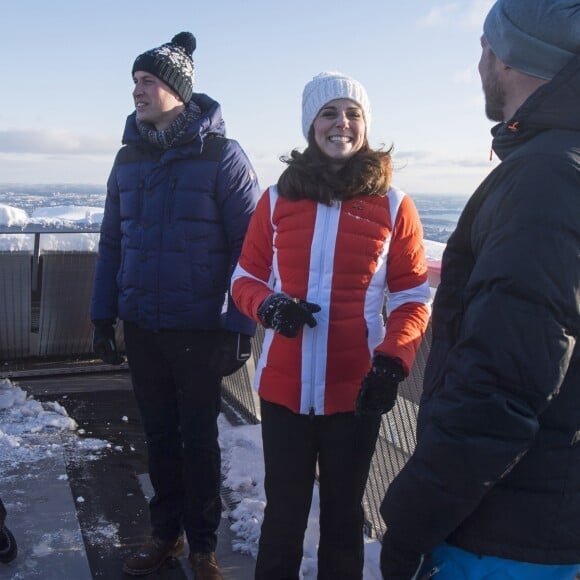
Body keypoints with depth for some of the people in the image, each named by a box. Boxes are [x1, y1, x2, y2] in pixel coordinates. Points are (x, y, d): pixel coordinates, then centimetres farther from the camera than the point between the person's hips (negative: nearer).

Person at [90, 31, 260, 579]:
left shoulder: (221, 156, -9)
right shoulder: (128, 159, 6)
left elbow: (247, 247, -10)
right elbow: (112, 243, 11)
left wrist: (239, 327, -12)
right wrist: (102, 316, 9)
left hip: (199, 330, -4)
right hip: (141, 328, 4)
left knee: (199, 440, 8)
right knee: (158, 435, 15)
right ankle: (165, 531, 32)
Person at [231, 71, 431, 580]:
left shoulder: (393, 205, -1)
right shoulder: (277, 199, 4)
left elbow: (412, 298, 1)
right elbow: (246, 278, 9)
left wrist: (392, 361, -15)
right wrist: (270, 306, -13)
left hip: (355, 392, -1)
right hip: (283, 388, 1)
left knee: (343, 517, 14)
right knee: (284, 515, 12)